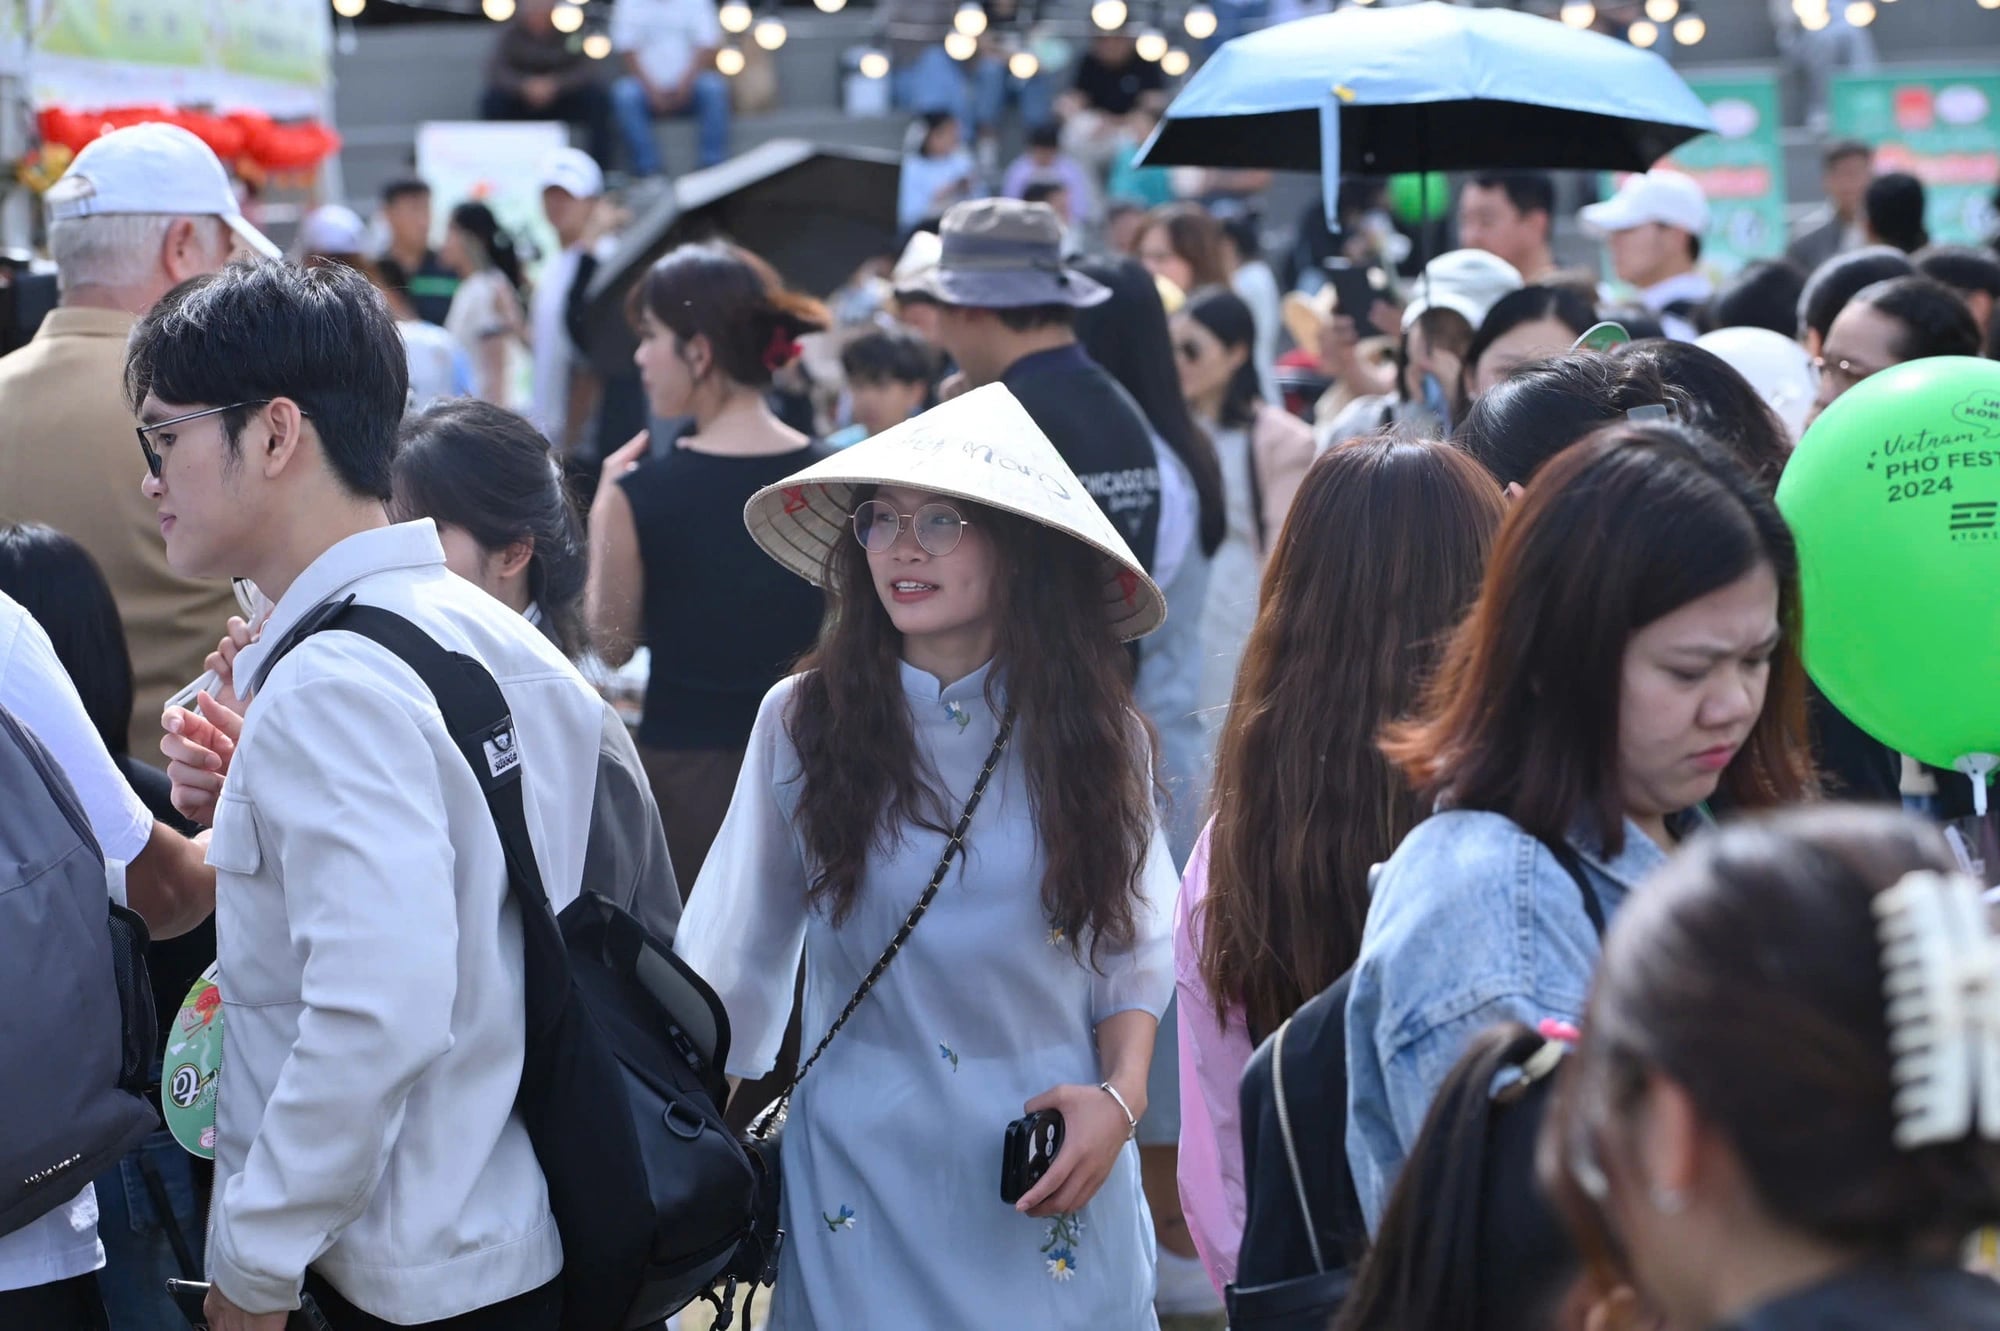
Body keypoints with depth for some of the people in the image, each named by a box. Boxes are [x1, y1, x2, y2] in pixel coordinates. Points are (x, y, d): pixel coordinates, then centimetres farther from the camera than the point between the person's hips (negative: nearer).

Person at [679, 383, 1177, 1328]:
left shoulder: (1094, 735, -1)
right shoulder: (802, 721, -5)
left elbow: (1137, 953, 6)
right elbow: (737, 958, 3)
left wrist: (1120, 1096, -10)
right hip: (862, 1169, 0)